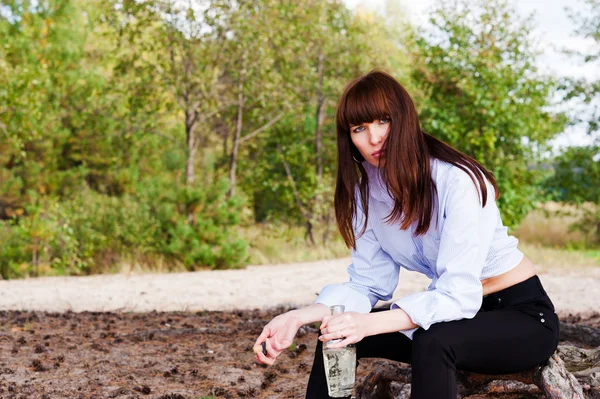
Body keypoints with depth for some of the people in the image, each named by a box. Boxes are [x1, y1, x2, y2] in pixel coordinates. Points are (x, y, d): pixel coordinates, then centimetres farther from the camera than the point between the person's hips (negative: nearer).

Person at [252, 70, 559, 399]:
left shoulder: (459, 181, -26)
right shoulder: (366, 191, -4)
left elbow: (459, 295, -32)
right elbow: (367, 284, -5)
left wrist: (371, 324, -44)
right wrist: (299, 317, -22)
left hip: (522, 314, -6)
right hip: (454, 315, 7)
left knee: (431, 342, -35)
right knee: (336, 336, -7)